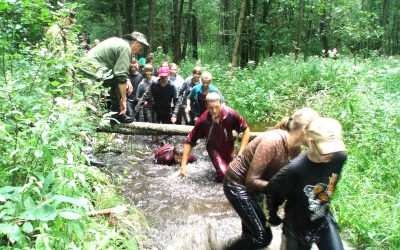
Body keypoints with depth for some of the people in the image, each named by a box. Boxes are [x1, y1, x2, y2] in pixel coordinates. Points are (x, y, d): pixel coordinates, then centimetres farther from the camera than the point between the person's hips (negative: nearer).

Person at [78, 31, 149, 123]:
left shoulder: (118, 41, 19)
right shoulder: (126, 48, -10)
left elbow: (119, 69, 24)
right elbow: (121, 75, -17)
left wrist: (127, 81, 9)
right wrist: (124, 100, -14)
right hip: (92, 69, -10)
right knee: (118, 81, -12)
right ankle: (117, 114, -3)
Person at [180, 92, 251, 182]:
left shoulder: (230, 114, -31)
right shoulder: (203, 120, -31)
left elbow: (246, 130, -16)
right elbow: (189, 142, -22)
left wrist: (241, 152, -22)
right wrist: (183, 165, -24)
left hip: (228, 145, 2)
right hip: (214, 147, -2)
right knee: (224, 174, -18)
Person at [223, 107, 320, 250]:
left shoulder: (295, 148, -7)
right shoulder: (273, 141, -32)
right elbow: (251, 180, -29)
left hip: (251, 185, 8)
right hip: (237, 184, -8)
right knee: (263, 236, -9)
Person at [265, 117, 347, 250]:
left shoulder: (339, 158, -21)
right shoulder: (294, 170, -34)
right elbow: (272, 192, -15)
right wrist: (273, 218, 0)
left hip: (324, 221, 3)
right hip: (297, 227, -3)